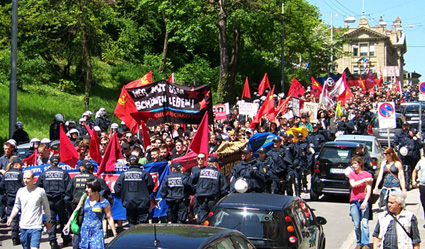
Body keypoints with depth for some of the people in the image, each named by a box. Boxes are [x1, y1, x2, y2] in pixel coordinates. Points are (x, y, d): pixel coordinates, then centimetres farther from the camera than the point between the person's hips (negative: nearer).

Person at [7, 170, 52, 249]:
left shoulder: (40, 191, -3)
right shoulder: (21, 191, 4)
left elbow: (46, 207, 8)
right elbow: (16, 206, 15)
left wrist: (48, 221, 14)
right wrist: (11, 218, 1)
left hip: (36, 227, -4)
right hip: (23, 227, 4)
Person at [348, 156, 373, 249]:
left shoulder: (367, 174, 4)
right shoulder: (351, 174, 13)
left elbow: (369, 190, -3)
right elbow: (353, 184, -6)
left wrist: (365, 202, -15)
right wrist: (364, 180, -11)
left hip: (364, 201, -2)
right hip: (354, 201, 2)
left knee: (364, 223, -9)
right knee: (356, 224, 2)